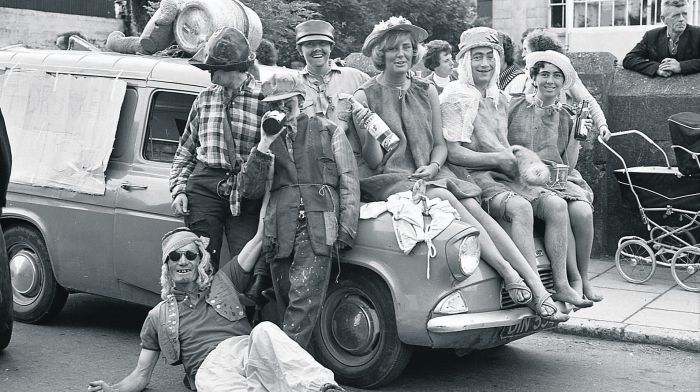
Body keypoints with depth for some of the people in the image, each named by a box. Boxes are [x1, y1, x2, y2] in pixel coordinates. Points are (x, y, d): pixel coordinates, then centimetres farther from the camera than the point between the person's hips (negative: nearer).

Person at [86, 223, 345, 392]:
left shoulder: (222, 283, 24)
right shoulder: (158, 316, 24)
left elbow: (259, 239, 17)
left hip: (246, 350, 2)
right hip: (210, 367, -1)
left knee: (265, 331, -34)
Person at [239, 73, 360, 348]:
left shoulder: (329, 132, 15)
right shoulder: (269, 141, 21)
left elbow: (349, 183, 9)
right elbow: (249, 190, 9)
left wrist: (346, 230, -2)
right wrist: (265, 145, -1)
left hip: (317, 230, -3)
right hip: (279, 233, 3)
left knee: (304, 302, -17)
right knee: (286, 307, 4)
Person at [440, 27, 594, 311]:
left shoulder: (500, 99, 21)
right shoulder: (455, 98, -3)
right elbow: (453, 152, -13)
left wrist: (519, 158, 4)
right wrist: (499, 159, -13)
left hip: (506, 177, 8)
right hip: (473, 178, -7)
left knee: (556, 204, -15)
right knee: (521, 208, -33)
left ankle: (561, 285, -14)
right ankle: (538, 294, -34)